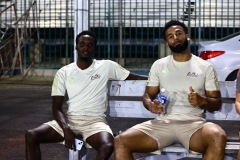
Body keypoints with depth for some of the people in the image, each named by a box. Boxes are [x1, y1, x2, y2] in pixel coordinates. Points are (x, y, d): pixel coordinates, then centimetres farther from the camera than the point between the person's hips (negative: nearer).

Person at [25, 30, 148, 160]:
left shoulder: (106, 66, 6)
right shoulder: (63, 72, 8)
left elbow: (134, 77, 11)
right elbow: (57, 108, 2)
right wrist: (66, 129, -16)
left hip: (94, 120, -2)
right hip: (69, 119, 2)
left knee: (107, 146, -36)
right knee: (31, 135, -20)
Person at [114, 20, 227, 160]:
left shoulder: (205, 67, 9)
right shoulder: (159, 65, 15)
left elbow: (217, 103, 9)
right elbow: (148, 95, 16)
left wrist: (202, 101, -14)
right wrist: (150, 105, -9)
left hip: (193, 123, -1)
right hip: (162, 123, 2)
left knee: (219, 137, -37)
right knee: (121, 141, -22)